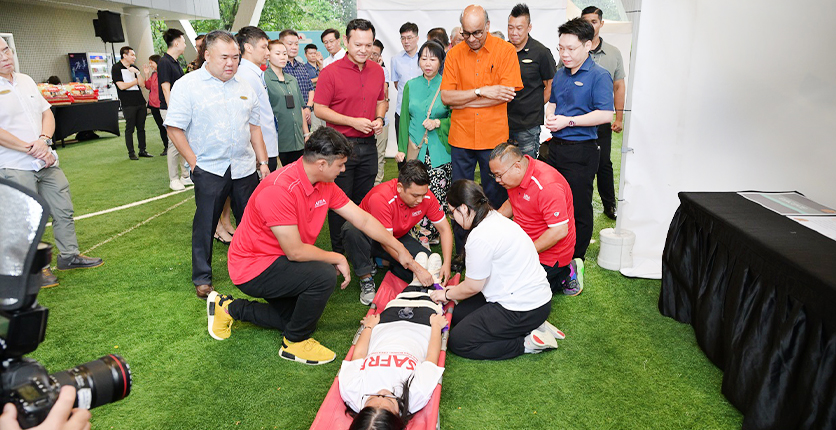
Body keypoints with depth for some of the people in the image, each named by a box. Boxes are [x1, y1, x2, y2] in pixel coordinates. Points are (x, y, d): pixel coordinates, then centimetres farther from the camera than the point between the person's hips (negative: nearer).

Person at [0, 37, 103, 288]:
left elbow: (47, 113, 11)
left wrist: (44, 140, -7)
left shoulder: (25, 80, 12)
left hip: (46, 161, 6)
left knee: (64, 210, 11)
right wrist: (30, 149, -16)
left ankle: (69, 256, 26)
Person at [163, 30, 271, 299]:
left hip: (245, 168, 4)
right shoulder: (187, 85, -5)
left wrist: (263, 162, 11)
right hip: (209, 169, -4)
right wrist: (194, 163, -11)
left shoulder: (244, 88, 10)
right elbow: (174, 128, -7)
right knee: (205, 224, 4)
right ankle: (202, 278, 18)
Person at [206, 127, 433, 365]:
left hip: (278, 262, 9)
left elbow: (363, 220, 2)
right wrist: (338, 259, -14)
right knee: (324, 276, -28)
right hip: (253, 268, -9)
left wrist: (400, 250, 1)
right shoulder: (279, 189, -31)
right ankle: (295, 344, -4)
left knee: (294, 320, 20)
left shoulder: (325, 185, -4)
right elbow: (295, 251, -28)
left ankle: (229, 308, 30)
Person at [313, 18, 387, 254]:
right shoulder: (330, 72, -10)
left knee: (364, 200, 14)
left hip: (368, 145, 5)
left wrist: (379, 119, 0)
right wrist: (352, 121, -17)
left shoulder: (377, 70, 8)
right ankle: (338, 252, 17)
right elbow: (319, 109, -10)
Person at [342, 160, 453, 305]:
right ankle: (366, 279, -21)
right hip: (366, 236, -4)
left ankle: (383, 262, 2)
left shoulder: (426, 197, -20)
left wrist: (447, 264, -24)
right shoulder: (381, 198, -36)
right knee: (351, 229, -39)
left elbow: (444, 229, -10)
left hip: (398, 237, 4)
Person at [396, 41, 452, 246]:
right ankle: (417, 235, 12)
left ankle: (432, 235, 10)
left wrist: (438, 123, -12)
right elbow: (404, 119, 13)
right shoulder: (410, 86, 11)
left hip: (440, 151, -2)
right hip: (415, 151, 2)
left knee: (437, 196, -6)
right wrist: (401, 149, 8)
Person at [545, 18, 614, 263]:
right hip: (556, 147, 7)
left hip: (581, 151, -7)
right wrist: (550, 117, 0)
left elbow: (605, 114, -18)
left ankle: (577, 258, 17)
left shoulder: (599, 75, -11)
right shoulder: (560, 74, 11)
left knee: (579, 206, 2)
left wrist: (568, 121, -19)